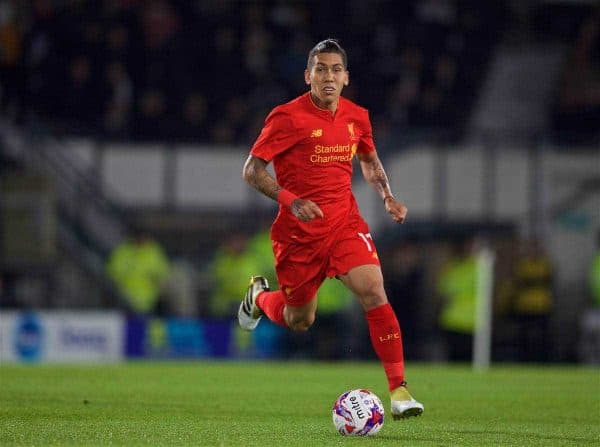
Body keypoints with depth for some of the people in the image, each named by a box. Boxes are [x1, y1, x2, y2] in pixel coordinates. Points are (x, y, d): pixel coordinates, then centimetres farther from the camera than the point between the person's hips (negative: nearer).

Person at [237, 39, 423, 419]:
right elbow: (252, 171, -12)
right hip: (299, 231, -3)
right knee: (299, 321, 11)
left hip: (345, 222, 3)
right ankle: (260, 295, 47)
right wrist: (291, 201, -26)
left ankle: (399, 391, -17)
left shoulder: (357, 117, 3)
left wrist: (388, 197, 5)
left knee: (374, 292, -20)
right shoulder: (288, 117, -13)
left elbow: (369, 160, 23)